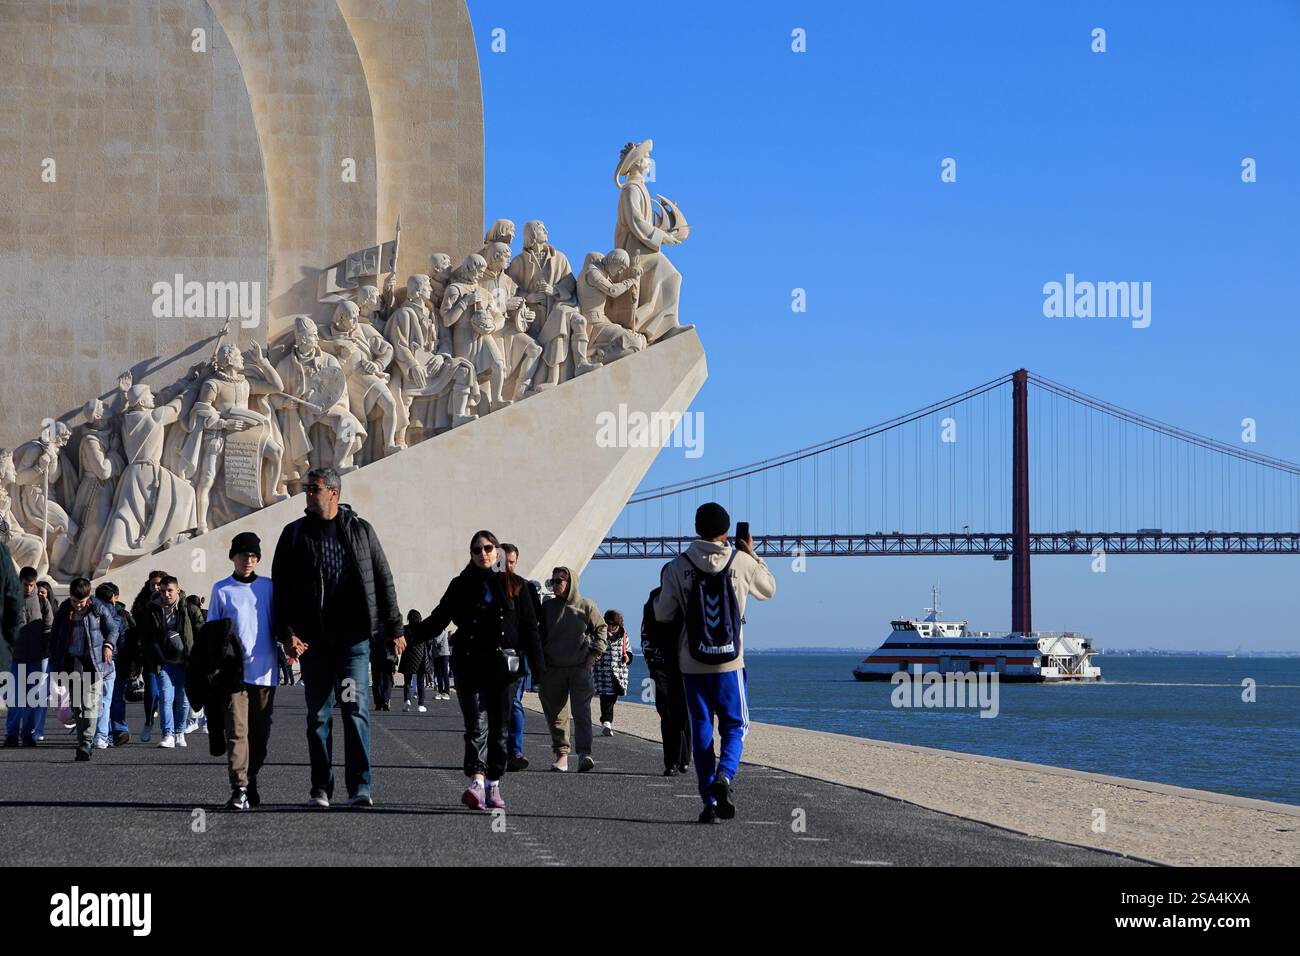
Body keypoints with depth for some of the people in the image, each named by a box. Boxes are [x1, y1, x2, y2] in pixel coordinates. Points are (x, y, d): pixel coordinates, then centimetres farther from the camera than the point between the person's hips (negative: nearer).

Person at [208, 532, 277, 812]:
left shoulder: (268, 587, 10)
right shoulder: (222, 589, 6)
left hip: (264, 671, 2)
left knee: (260, 732, 9)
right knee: (237, 730, -12)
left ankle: (251, 781, 23)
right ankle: (239, 789, -17)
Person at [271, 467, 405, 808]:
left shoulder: (360, 530, 6)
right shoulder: (295, 534, 7)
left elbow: (383, 580, 10)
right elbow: (281, 587, 4)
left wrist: (394, 629, 7)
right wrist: (287, 633, -8)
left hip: (353, 638, -1)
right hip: (313, 639, 1)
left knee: (355, 709, -8)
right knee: (318, 715, 5)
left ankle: (360, 787, -9)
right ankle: (321, 789, 11)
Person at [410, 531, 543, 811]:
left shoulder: (514, 585, 9)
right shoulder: (461, 586, 9)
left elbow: (529, 627, 10)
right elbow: (438, 620, 7)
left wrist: (537, 665, 4)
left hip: (504, 664, 1)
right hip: (469, 663, -1)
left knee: (500, 727, 3)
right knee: (476, 725, -12)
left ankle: (493, 786, 12)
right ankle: (476, 783, -24)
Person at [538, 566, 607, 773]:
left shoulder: (587, 606, 3)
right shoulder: (547, 607, 9)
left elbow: (600, 629, 12)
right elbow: (538, 635, 15)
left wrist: (594, 653, 0)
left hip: (580, 668, -3)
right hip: (553, 668, 3)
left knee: (582, 712, -13)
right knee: (556, 714, 4)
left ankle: (584, 754, -20)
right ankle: (561, 754, 10)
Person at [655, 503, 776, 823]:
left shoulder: (678, 566, -4)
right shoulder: (741, 563, -3)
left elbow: (663, 614, -1)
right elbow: (769, 589, 16)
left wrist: (662, 591, 19)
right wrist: (752, 555, 26)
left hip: (692, 664, 0)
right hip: (730, 663, 0)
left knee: (701, 729, 7)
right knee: (735, 725, 11)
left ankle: (709, 800, 3)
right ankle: (724, 776, -16)